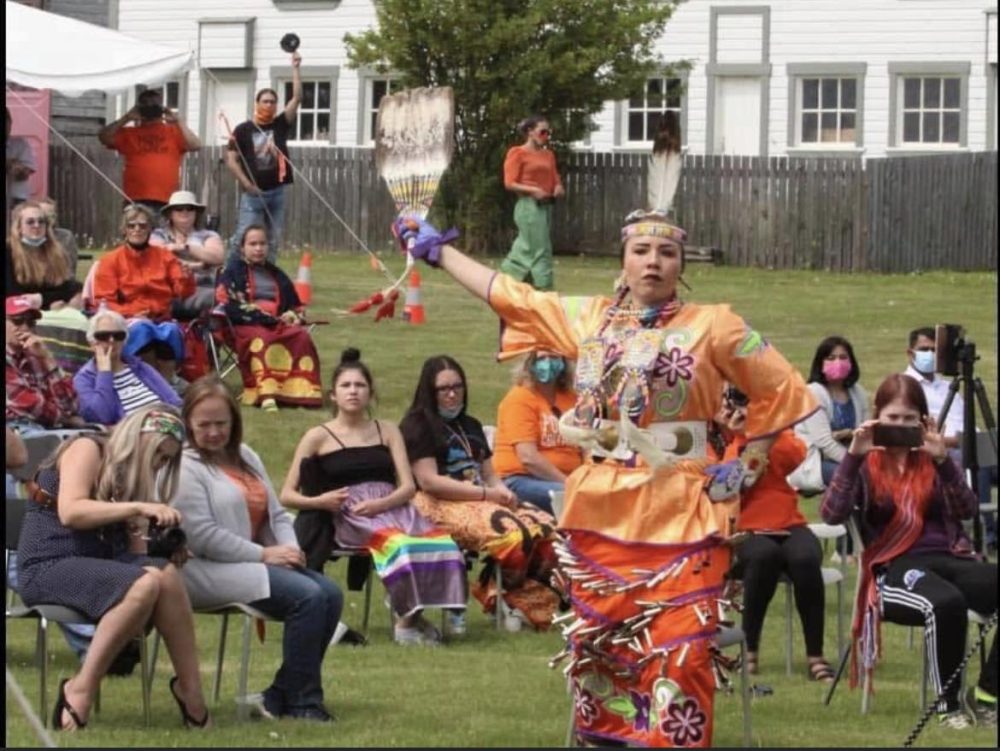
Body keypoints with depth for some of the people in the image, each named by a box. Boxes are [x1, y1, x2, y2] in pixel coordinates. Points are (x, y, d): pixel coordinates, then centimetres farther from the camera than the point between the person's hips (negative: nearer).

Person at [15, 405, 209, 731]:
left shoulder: (128, 477, 22)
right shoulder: (86, 450, -1)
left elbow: (134, 551, 16)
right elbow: (69, 512, -18)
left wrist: (166, 553, -5)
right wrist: (138, 508, -23)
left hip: (96, 567, 7)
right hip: (48, 567, -7)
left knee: (165, 575, -25)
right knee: (144, 583, -33)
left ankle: (191, 691, -26)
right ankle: (82, 690, -30)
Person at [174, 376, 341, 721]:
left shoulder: (244, 457, 16)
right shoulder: (184, 466, -10)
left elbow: (276, 514, 16)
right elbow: (202, 536, -18)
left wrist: (289, 548, -6)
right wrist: (265, 555, -16)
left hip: (250, 562, 9)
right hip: (207, 571, -9)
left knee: (330, 594, -11)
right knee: (307, 596, -24)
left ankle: (280, 697, -7)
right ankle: (301, 701, -15)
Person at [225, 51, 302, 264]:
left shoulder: (280, 125, 7)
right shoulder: (243, 130, -1)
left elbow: (297, 98, 0)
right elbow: (231, 160, -2)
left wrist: (295, 69, -7)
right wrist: (246, 184, -11)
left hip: (277, 192, 4)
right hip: (253, 193, -4)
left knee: (273, 241, 7)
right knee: (243, 238, -9)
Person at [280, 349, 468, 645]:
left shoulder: (387, 431, 20)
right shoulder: (318, 437, 11)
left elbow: (408, 486, 9)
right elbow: (287, 496, 9)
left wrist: (380, 504, -12)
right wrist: (320, 501, -11)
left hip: (392, 508, 3)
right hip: (349, 518, -3)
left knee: (440, 542, -30)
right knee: (399, 544, -37)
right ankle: (408, 617, -22)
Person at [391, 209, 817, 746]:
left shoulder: (712, 326, 0)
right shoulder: (587, 318, 10)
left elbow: (782, 390, 3)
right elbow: (506, 294, 18)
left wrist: (747, 468, -2)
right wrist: (436, 250, 22)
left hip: (678, 515, -4)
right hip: (599, 510, 4)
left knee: (679, 652, -9)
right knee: (598, 645, 8)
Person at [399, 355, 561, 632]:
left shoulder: (470, 426, 26)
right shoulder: (417, 425, 1)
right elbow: (429, 481, -10)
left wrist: (503, 491, -4)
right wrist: (486, 493, -12)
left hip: (482, 501, 8)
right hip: (440, 506, -8)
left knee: (546, 528, -19)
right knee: (511, 534, -33)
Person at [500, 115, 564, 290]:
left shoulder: (548, 155, 16)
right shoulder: (517, 153, -3)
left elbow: (556, 180, 20)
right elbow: (510, 183, -8)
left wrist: (559, 189, -4)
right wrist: (533, 191, -20)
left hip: (546, 206, 7)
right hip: (529, 206, -7)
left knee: (527, 249, 8)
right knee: (540, 249, -10)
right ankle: (544, 288, -10)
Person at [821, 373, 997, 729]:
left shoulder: (930, 459, 15)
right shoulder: (867, 464, 6)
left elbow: (967, 510, -2)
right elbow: (832, 514, -12)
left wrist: (943, 459, -13)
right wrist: (853, 456, -18)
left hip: (949, 558, 4)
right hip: (895, 566, -4)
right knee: (946, 602, -38)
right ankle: (948, 702, -21)